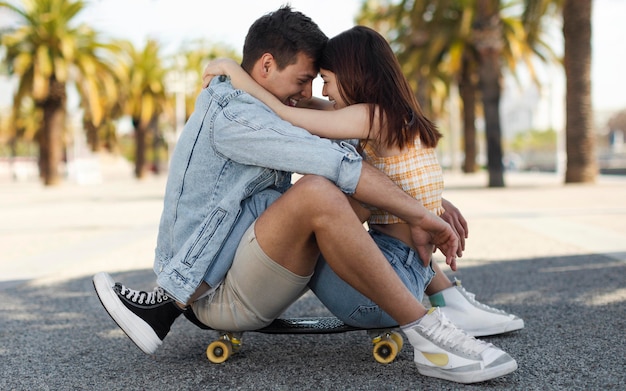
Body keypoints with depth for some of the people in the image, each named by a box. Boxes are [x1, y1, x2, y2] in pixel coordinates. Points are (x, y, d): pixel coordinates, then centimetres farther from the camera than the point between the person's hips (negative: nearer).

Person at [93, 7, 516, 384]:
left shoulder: (258, 114, 17)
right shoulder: (231, 114, -13)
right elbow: (337, 164, -22)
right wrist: (421, 217, -18)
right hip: (221, 296, -10)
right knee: (319, 193, -31)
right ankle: (428, 336, -26)